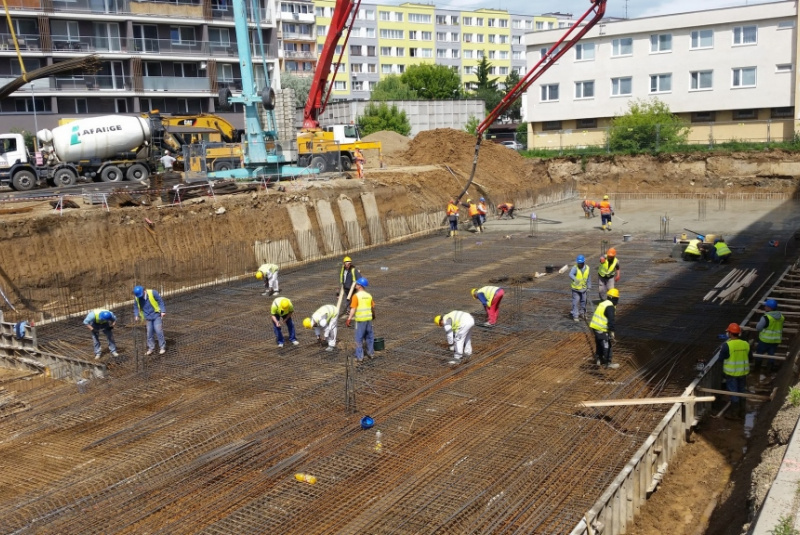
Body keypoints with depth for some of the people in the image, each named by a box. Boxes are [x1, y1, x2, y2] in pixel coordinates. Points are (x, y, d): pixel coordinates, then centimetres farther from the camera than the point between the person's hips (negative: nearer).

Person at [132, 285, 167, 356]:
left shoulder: (152, 293, -15)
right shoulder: (137, 298, -3)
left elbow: (160, 301, -9)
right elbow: (136, 307, 13)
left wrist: (163, 311, -13)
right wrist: (136, 315, 2)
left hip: (156, 315, -4)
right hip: (148, 318, 4)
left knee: (158, 331, -8)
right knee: (149, 333, 3)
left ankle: (162, 347, 0)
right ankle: (151, 348, 15)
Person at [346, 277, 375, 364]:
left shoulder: (356, 296, -11)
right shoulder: (369, 296, 6)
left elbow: (353, 309, -17)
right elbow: (373, 307, 15)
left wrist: (349, 319, -18)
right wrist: (373, 315, 34)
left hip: (360, 319, -5)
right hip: (369, 318, 5)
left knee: (359, 339, 1)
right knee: (369, 336, 19)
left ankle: (359, 357, 0)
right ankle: (370, 353, 28)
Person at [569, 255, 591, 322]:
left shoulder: (587, 268, -2)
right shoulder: (575, 268, -16)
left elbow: (589, 278, 8)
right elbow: (571, 274, -35)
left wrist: (589, 287, 8)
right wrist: (575, 279, -55)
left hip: (583, 288, 5)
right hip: (576, 288, -5)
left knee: (583, 301, 17)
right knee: (576, 302, -5)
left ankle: (582, 313, 36)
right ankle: (575, 316, 2)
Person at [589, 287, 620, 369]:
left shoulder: (603, 304, 14)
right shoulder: (610, 307, -17)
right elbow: (611, 320, -22)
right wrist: (612, 331, -20)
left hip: (595, 327, 9)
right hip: (602, 329, -9)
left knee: (599, 345, 21)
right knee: (606, 346, -1)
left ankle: (598, 359, 32)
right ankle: (608, 363, 4)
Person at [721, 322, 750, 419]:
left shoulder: (727, 345, -20)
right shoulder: (746, 344, -3)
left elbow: (721, 357, -12)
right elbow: (749, 357, 9)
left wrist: (721, 349, 4)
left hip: (731, 372, -5)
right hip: (743, 372, 5)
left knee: (733, 393, 4)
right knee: (742, 391, 18)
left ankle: (734, 414, 12)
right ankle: (742, 412, 28)